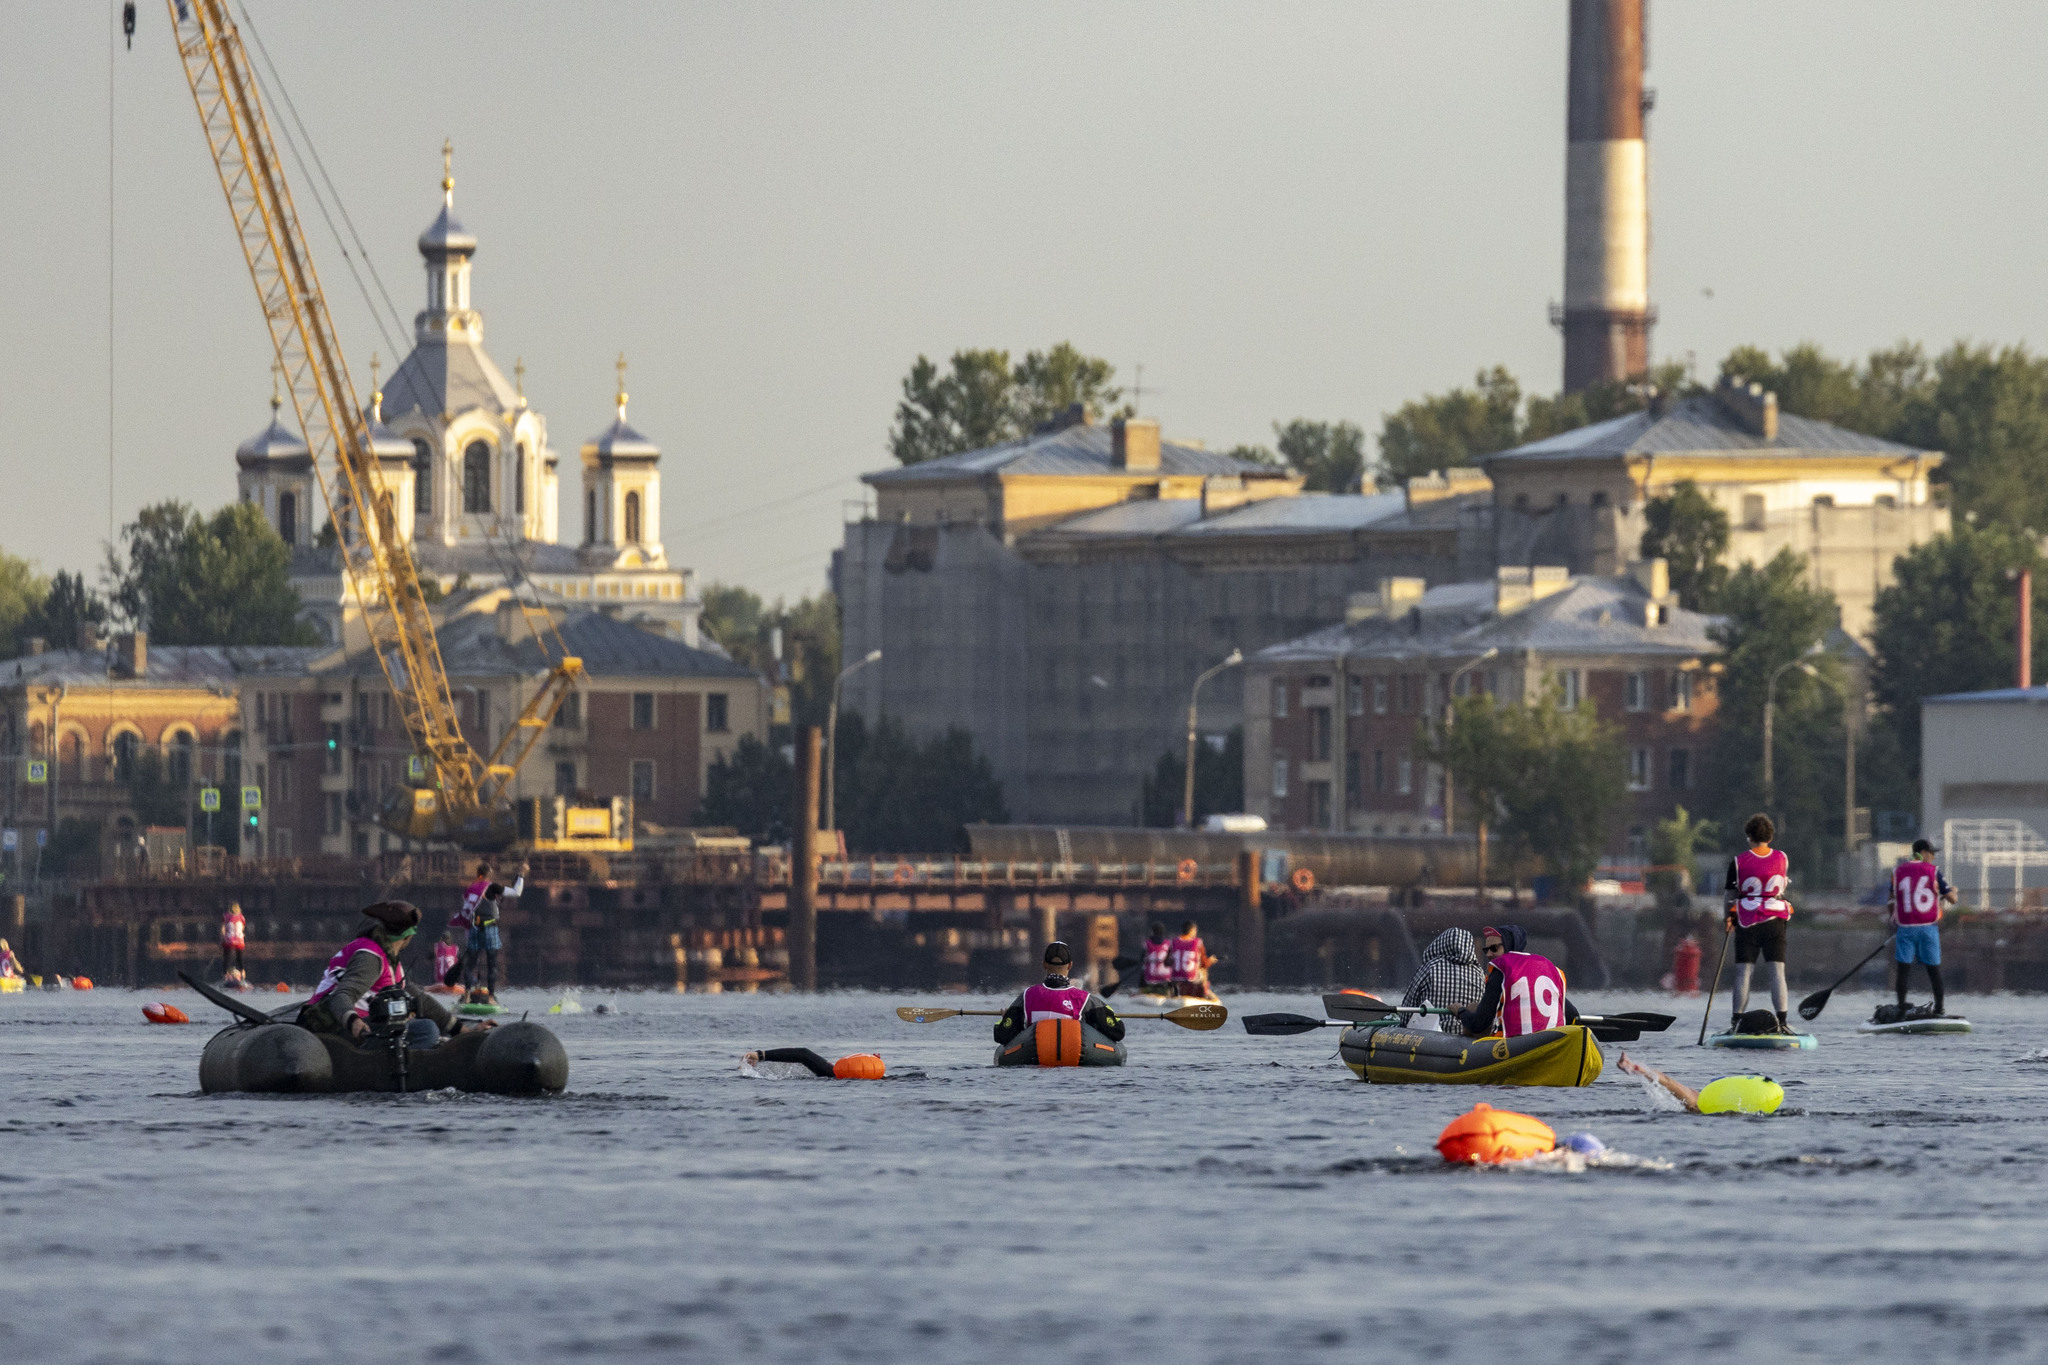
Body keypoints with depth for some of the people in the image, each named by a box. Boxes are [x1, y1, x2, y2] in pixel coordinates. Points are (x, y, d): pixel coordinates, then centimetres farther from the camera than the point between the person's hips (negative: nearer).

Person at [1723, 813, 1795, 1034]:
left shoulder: (1738, 862, -7)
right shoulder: (1782, 859, 1)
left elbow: (1729, 894, 0)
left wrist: (1728, 918, 15)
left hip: (1746, 920, -1)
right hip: (1775, 920, 1)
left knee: (1743, 971, 2)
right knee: (1777, 971, 0)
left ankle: (1737, 1022, -1)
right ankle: (1781, 1021, -7)